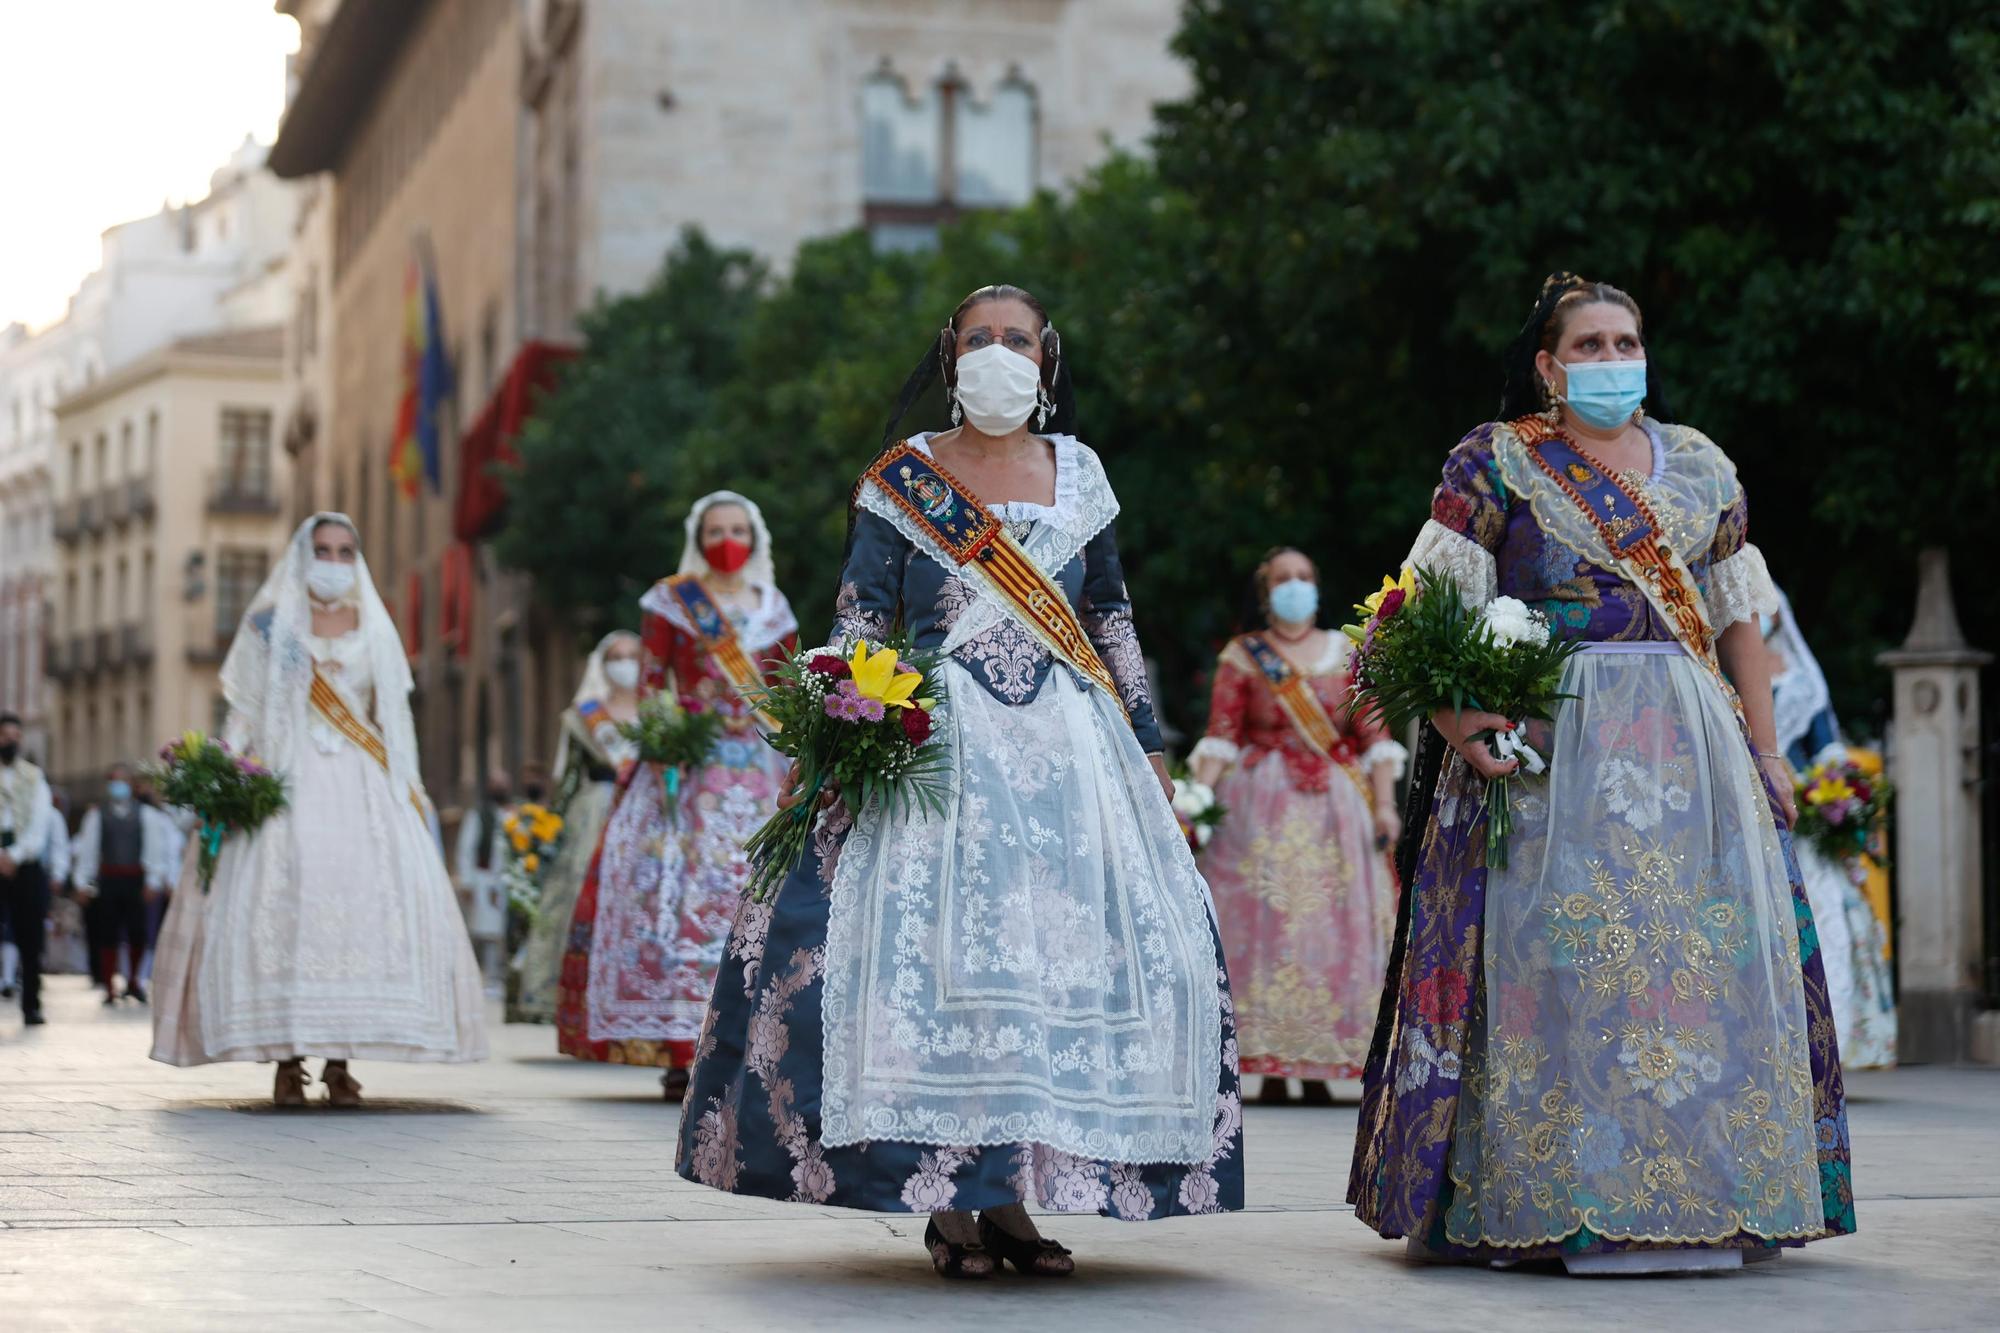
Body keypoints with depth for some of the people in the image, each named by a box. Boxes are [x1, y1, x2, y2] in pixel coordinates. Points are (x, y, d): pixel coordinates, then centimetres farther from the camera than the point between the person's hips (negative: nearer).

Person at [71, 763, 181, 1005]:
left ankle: (134, 981, 20)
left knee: (139, 933, -1)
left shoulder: (145, 814, 4)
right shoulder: (96, 814, 5)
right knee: (108, 935, 1)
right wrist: (82, 880, 0)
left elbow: (156, 847, 2)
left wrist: (154, 880, -5)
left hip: (136, 879, 0)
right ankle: (109, 988, 8)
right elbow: (86, 849, 5)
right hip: (108, 879, 0)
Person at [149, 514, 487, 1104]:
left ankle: (339, 1060, -9)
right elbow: (245, 713, 7)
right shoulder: (270, 626, 9)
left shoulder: (374, 630, 16)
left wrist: (409, 790, 9)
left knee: (364, 901, -13)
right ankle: (287, 1060, -11)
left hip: (362, 785, 2)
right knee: (278, 899, -15)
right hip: (286, 781, -2)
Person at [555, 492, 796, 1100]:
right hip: (691, 768, -3)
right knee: (684, 896, -11)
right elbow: (651, 685, 1)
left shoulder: (773, 607, 14)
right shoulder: (673, 600, 4)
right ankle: (682, 1054, -10)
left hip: (762, 769, 3)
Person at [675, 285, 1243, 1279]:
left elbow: (1112, 619, 16)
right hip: (937, 743, -3)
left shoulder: (1077, 473, 12)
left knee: (1068, 948, -4)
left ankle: (1012, 1198, 3)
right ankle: (945, 1205, -8)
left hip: (1067, 747, 3)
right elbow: (858, 622, 0)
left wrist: (1148, 743, 13)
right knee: (930, 944, -14)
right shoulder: (902, 479, 4)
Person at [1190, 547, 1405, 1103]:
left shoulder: (1347, 654, 10)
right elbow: (1221, 735, -2)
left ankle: (1318, 1069, 2)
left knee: (1333, 929, -3)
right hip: (1261, 809, -2)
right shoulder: (1242, 657, 6)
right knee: (1263, 925, -6)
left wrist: (1384, 802, -3)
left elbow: (1374, 734, 6)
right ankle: (1271, 1069, -3)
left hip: (1336, 808, 2)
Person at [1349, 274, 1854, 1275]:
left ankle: (1704, 1202, 7)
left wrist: (1764, 750, 10)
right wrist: (1452, 717, -19)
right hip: (1548, 747, -4)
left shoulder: (1702, 467, 16)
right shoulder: (1494, 460, 4)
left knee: (1708, 956, 0)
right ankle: (1566, 1202, -7)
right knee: (1559, 955, -9)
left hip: (1692, 742, 4)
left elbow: (1736, 619, 16)